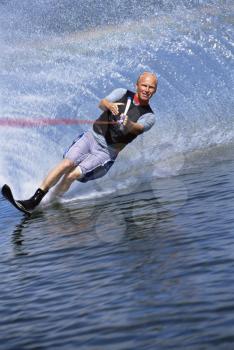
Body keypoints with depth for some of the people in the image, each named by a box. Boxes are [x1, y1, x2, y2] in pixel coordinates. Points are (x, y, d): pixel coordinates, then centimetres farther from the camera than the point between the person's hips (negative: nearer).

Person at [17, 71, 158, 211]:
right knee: (67, 164, -19)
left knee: (73, 175, -19)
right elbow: (101, 103, -14)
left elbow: (136, 128, -26)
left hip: (107, 152, -1)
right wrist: (109, 105, -38)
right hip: (91, 137, 2)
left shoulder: (149, 117, -6)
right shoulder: (123, 94, 2)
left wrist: (128, 124, -48)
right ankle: (34, 199, -17)